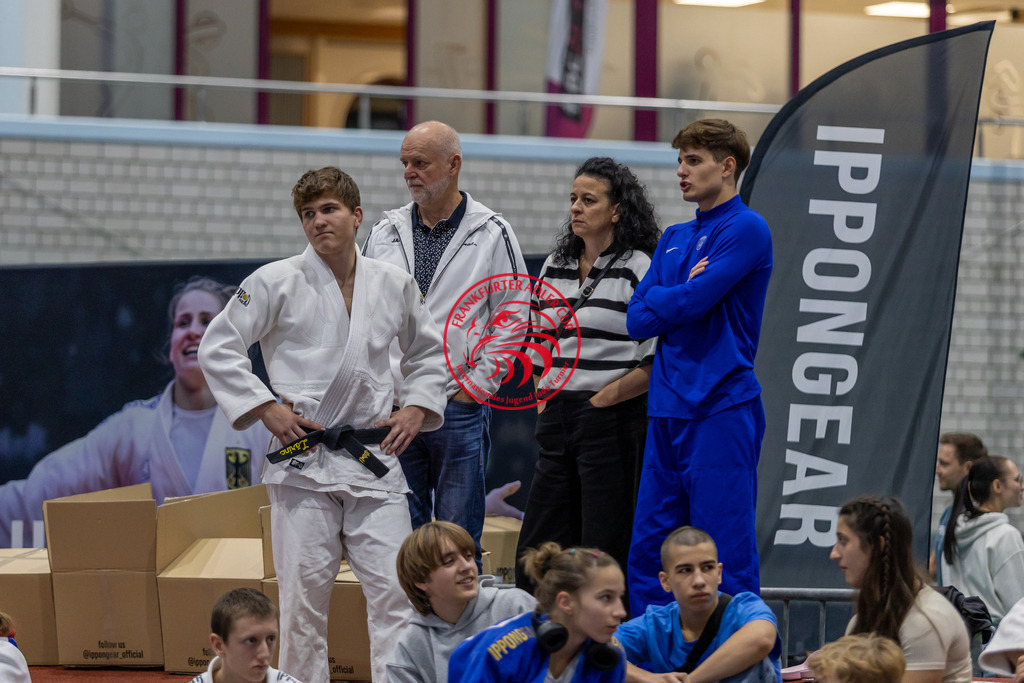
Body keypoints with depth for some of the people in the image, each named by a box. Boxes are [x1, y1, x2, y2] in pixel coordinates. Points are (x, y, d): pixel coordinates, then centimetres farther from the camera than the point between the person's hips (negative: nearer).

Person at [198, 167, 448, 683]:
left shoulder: (394, 285, 8)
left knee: (394, 591, -3)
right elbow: (217, 350, 2)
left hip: (374, 456, 2)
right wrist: (266, 409, -6)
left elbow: (427, 354, 23)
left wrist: (415, 409, 8)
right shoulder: (277, 283, -2)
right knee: (305, 595, 0)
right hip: (303, 458, -2)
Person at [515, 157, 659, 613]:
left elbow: (661, 358, -13)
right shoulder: (555, 267, 14)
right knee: (537, 550, 6)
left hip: (612, 422, -7)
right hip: (558, 421, 7)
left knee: (605, 554, -4)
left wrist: (604, 398, -12)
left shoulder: (639, 269, -7)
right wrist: (544, 399, 10)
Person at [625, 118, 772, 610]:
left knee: (726, 554, -6)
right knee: (648, 551, 8)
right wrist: (683, 293, -4)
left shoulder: (746, 229, -6)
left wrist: (660, 301, 4)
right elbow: (637, 320, 9)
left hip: (720, 409, -8)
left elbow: (692, 302, -15)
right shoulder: (674, 239, 18)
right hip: (666, 410, 8)